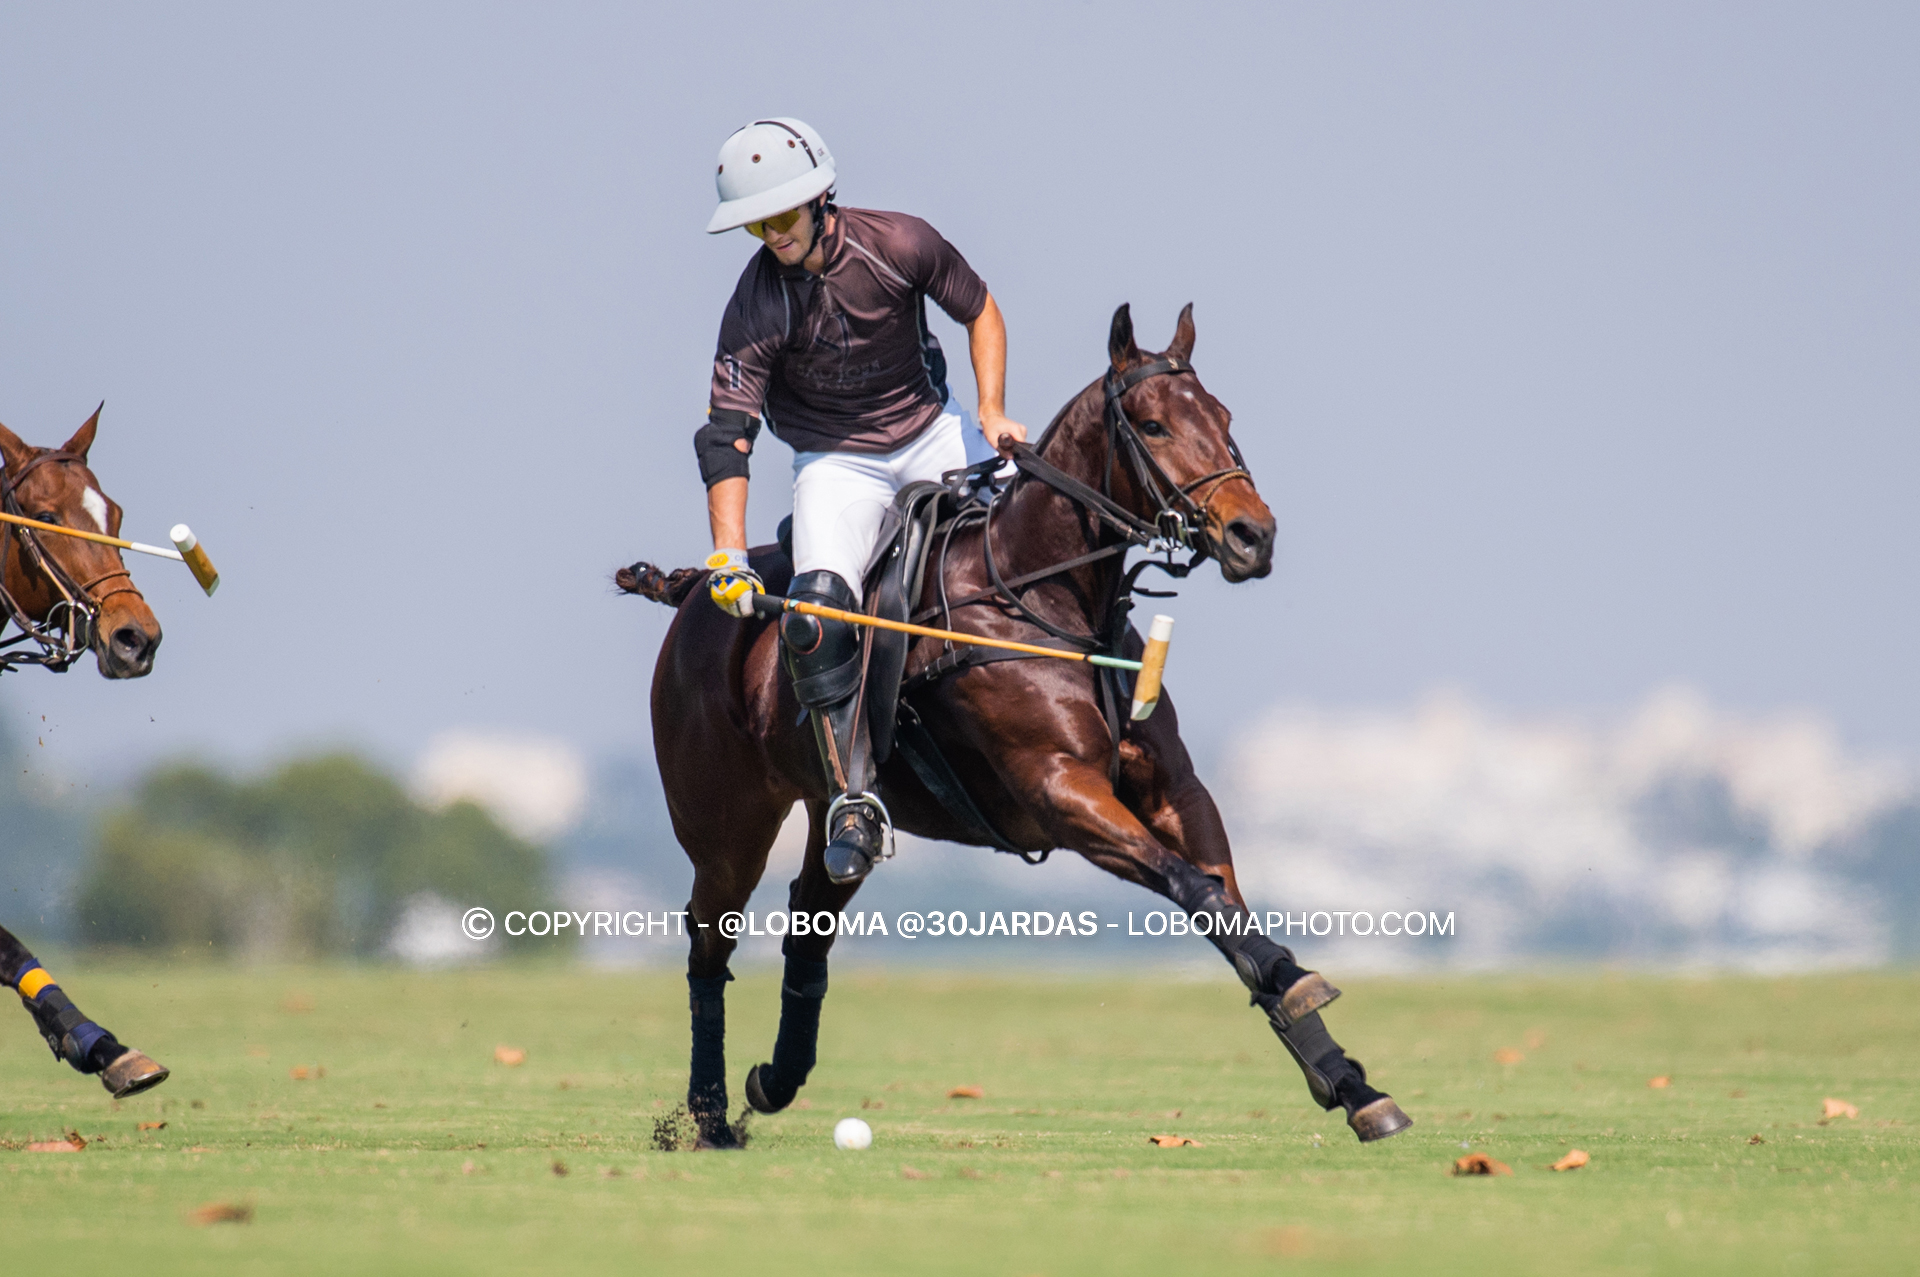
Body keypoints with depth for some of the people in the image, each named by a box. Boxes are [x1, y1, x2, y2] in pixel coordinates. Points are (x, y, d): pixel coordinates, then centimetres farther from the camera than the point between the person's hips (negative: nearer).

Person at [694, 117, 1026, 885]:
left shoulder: (900, 245, -14)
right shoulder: (756, 309, -17)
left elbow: (979, 311, 4)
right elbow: (726, 434, -20)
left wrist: (991, 412, -9)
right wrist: (728, 555, -31)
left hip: (930, 431, 2)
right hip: (836, 463, -2)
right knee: (817, 609, -25)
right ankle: (853, 802, -20)